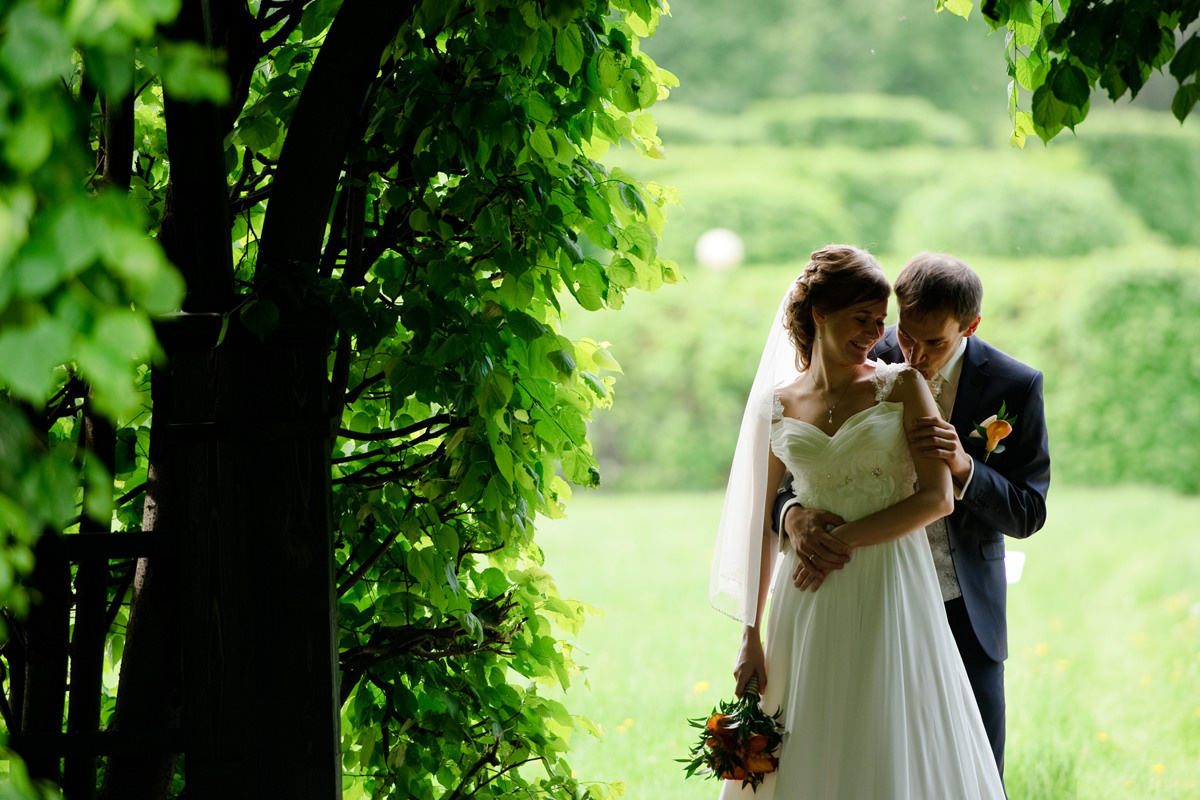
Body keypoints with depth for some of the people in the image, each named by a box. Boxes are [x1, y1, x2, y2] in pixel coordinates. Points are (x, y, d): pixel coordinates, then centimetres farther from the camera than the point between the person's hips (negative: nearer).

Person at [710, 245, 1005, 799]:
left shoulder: (902, 387, 1)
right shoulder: (777, 405, 7)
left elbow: (938, 498, -8)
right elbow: (762, 524, 10)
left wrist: (840, 539, -12)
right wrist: (751, 638, 7)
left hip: (892, 596, -2)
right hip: (810, 608, 2)